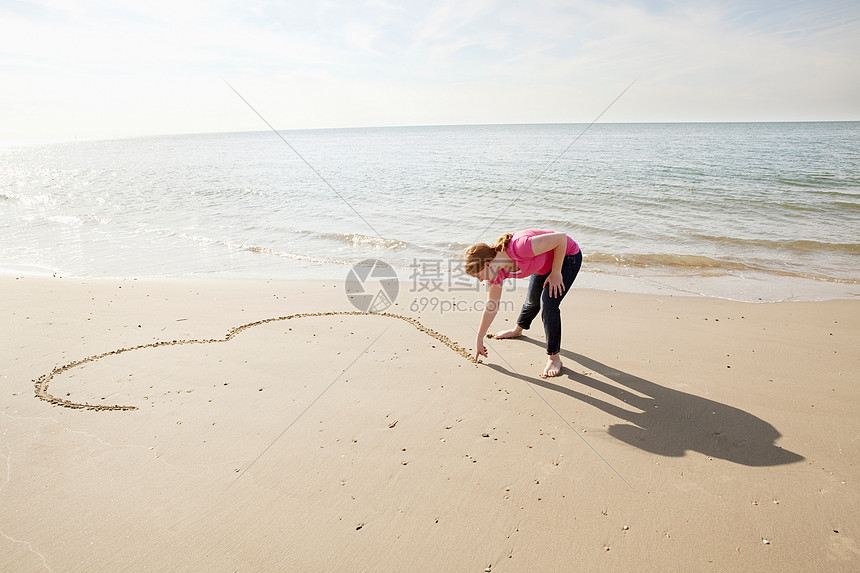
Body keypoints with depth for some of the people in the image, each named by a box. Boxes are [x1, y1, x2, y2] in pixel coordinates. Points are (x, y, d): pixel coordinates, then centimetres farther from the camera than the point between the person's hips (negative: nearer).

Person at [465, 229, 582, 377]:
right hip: (544, 265, 7)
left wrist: (555, 273, -24)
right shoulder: (497, 270, -17)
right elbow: (491, 307, -4)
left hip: (567, 256, -7)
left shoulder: (518, 248, -42)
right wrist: (479, 340, 2)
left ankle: (553, 358, -4)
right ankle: (518, 329, 54)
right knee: (533, 300, 24)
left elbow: (561, 238, -33)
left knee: (548, 304, -19)